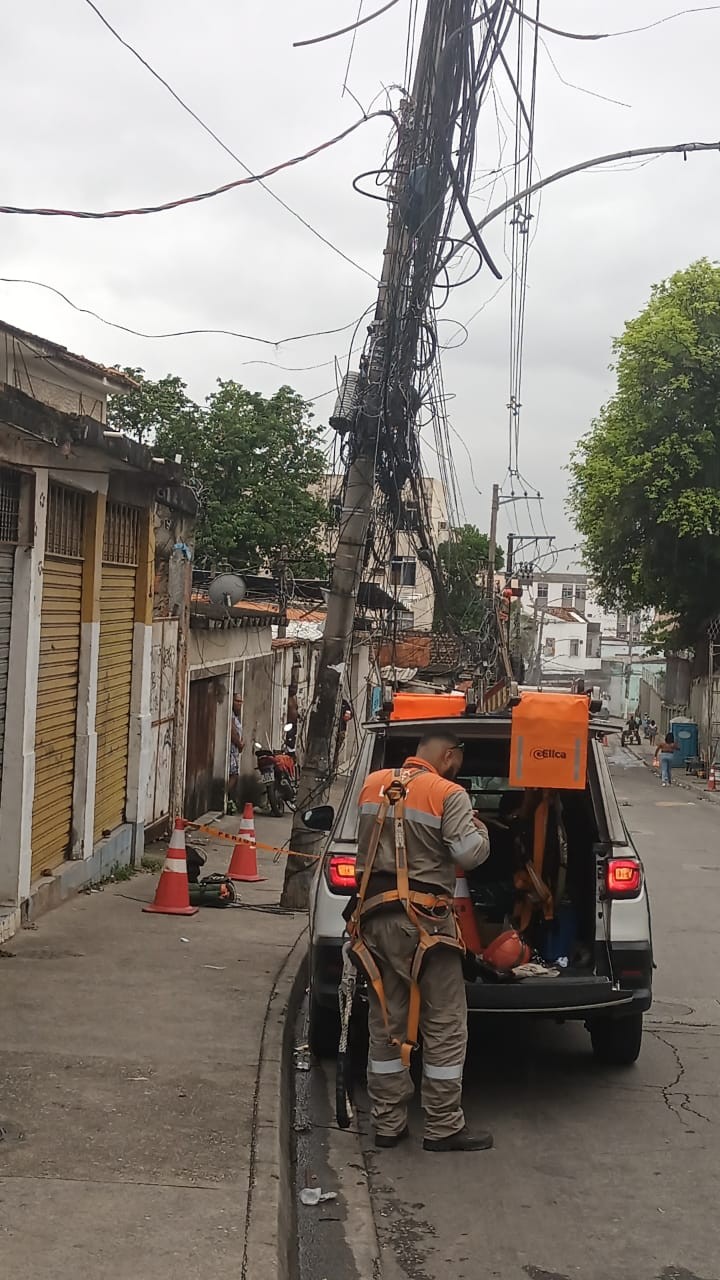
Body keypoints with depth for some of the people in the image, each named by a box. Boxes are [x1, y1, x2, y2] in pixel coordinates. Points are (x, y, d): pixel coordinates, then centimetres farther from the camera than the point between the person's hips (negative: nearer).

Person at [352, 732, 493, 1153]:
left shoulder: (373, 784, 8)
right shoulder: (449, 794, -10)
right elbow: (469, 853, -15)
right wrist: (480, 828, 4)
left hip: (375, 915, 6)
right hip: (424, 919, -6)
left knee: (386, 1024, 14)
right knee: (445, 1025, 5)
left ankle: (388, 1123, 20)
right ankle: (443, 1128, 10)